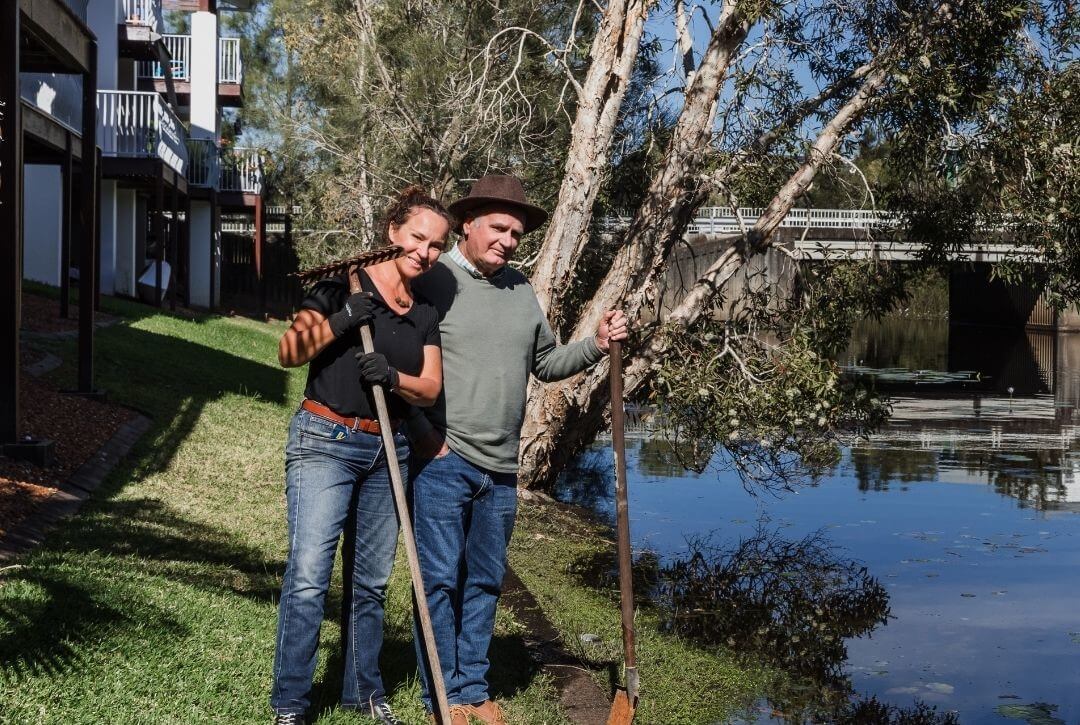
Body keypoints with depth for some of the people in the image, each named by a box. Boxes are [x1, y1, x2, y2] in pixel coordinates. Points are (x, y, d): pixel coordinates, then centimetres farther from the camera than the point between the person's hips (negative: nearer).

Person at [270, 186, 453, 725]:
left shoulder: (425, 315, 11)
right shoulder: (345, 286, -4)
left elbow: (430, 388, 3)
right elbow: (289, 352, -7)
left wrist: (394, 377, -16)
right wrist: (342, 319, -19)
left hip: (386, 451, 6)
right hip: (325, 442, -5)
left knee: (371, 580, 12)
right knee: (309, 577, -11)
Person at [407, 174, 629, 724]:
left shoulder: (520, 290, 12)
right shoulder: (433, 280, -8)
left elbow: (547, 364, 19)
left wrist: (596, 346, 4)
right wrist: (423, 433, -14)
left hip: (501, 470, 6)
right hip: (443, 460, -6)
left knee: (485, 583, 14)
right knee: (440, 580, 0)